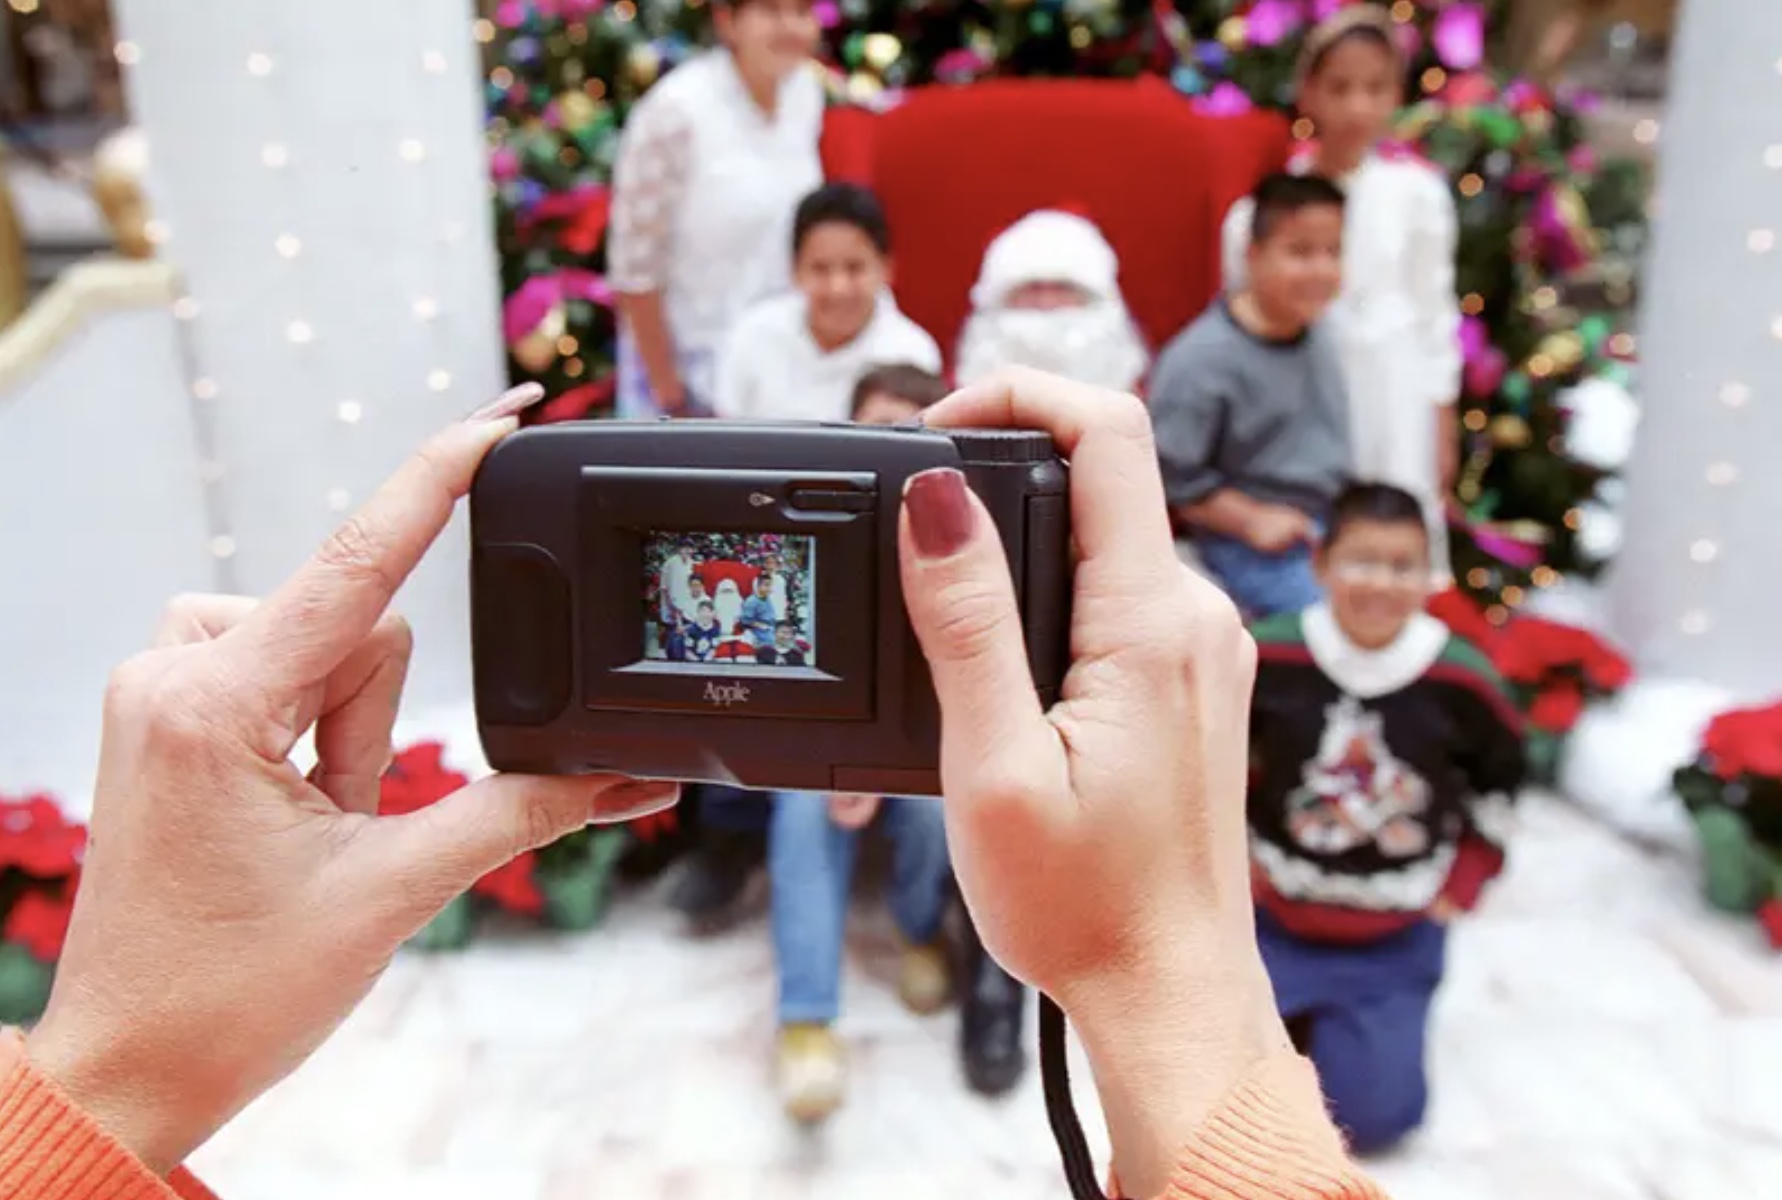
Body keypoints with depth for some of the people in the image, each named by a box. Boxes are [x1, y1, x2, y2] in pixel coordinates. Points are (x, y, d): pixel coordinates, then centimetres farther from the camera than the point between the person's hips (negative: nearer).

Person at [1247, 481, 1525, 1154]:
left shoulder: (1461, 680, -13)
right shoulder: (1267, 658, -17)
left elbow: (1499, 780, 7)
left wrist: (1461, 885, 3)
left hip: (1396, 940, 0)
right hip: (1274, 920, 0)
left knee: (1371, 1118, -4)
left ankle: (1345, 1023, 28)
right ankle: (1294, 1013, 28)